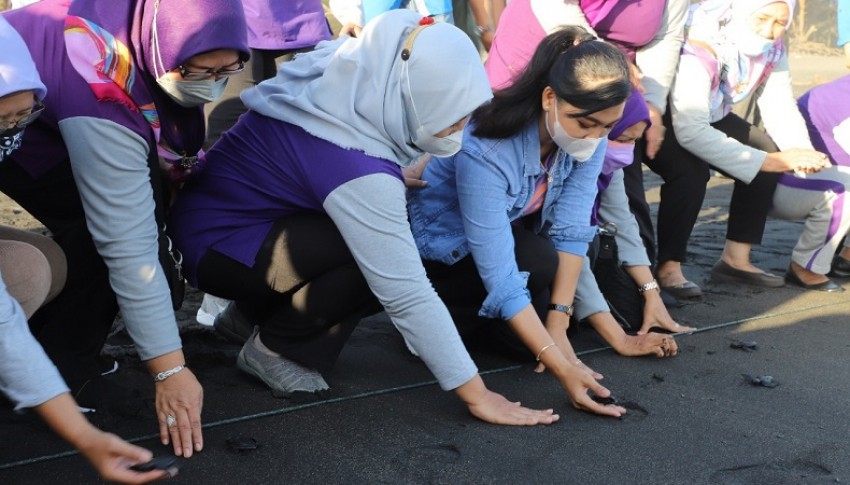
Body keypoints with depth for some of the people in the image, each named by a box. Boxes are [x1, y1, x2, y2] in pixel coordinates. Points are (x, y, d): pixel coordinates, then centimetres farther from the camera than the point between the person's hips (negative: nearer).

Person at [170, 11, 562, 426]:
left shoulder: (346, 83, -11)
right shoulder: (355, 168, -33)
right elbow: (407, 294, -30)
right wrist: (477, 395, -25)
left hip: (233, 209, 9)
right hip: (218, 243, -9)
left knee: (378, 244, -2)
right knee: (379, 264, -24)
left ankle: (258, 307, 14)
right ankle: (271, 347, -3)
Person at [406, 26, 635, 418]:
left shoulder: (586, 135, -20)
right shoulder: (484, 151, -38)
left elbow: (572, 229, -18)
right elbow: (500, 278, -39)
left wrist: (557, 324, -24)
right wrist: (563, 368, -41)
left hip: (513, 228, 6)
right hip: (443, 244, -5)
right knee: (540, 265, -30)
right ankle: (438, 312, -6)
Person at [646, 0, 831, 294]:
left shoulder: (772, 51, -10)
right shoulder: (700, 49, -35)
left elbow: (781, 109, -10)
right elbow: (691, 131, -43)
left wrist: (802, 152, -32)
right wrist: (772, 161, -40)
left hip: (711, 117, 8)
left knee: (768, 152, -4)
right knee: (691, 171, -32)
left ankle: (735, 260, 2)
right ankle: (668, 267, -16)